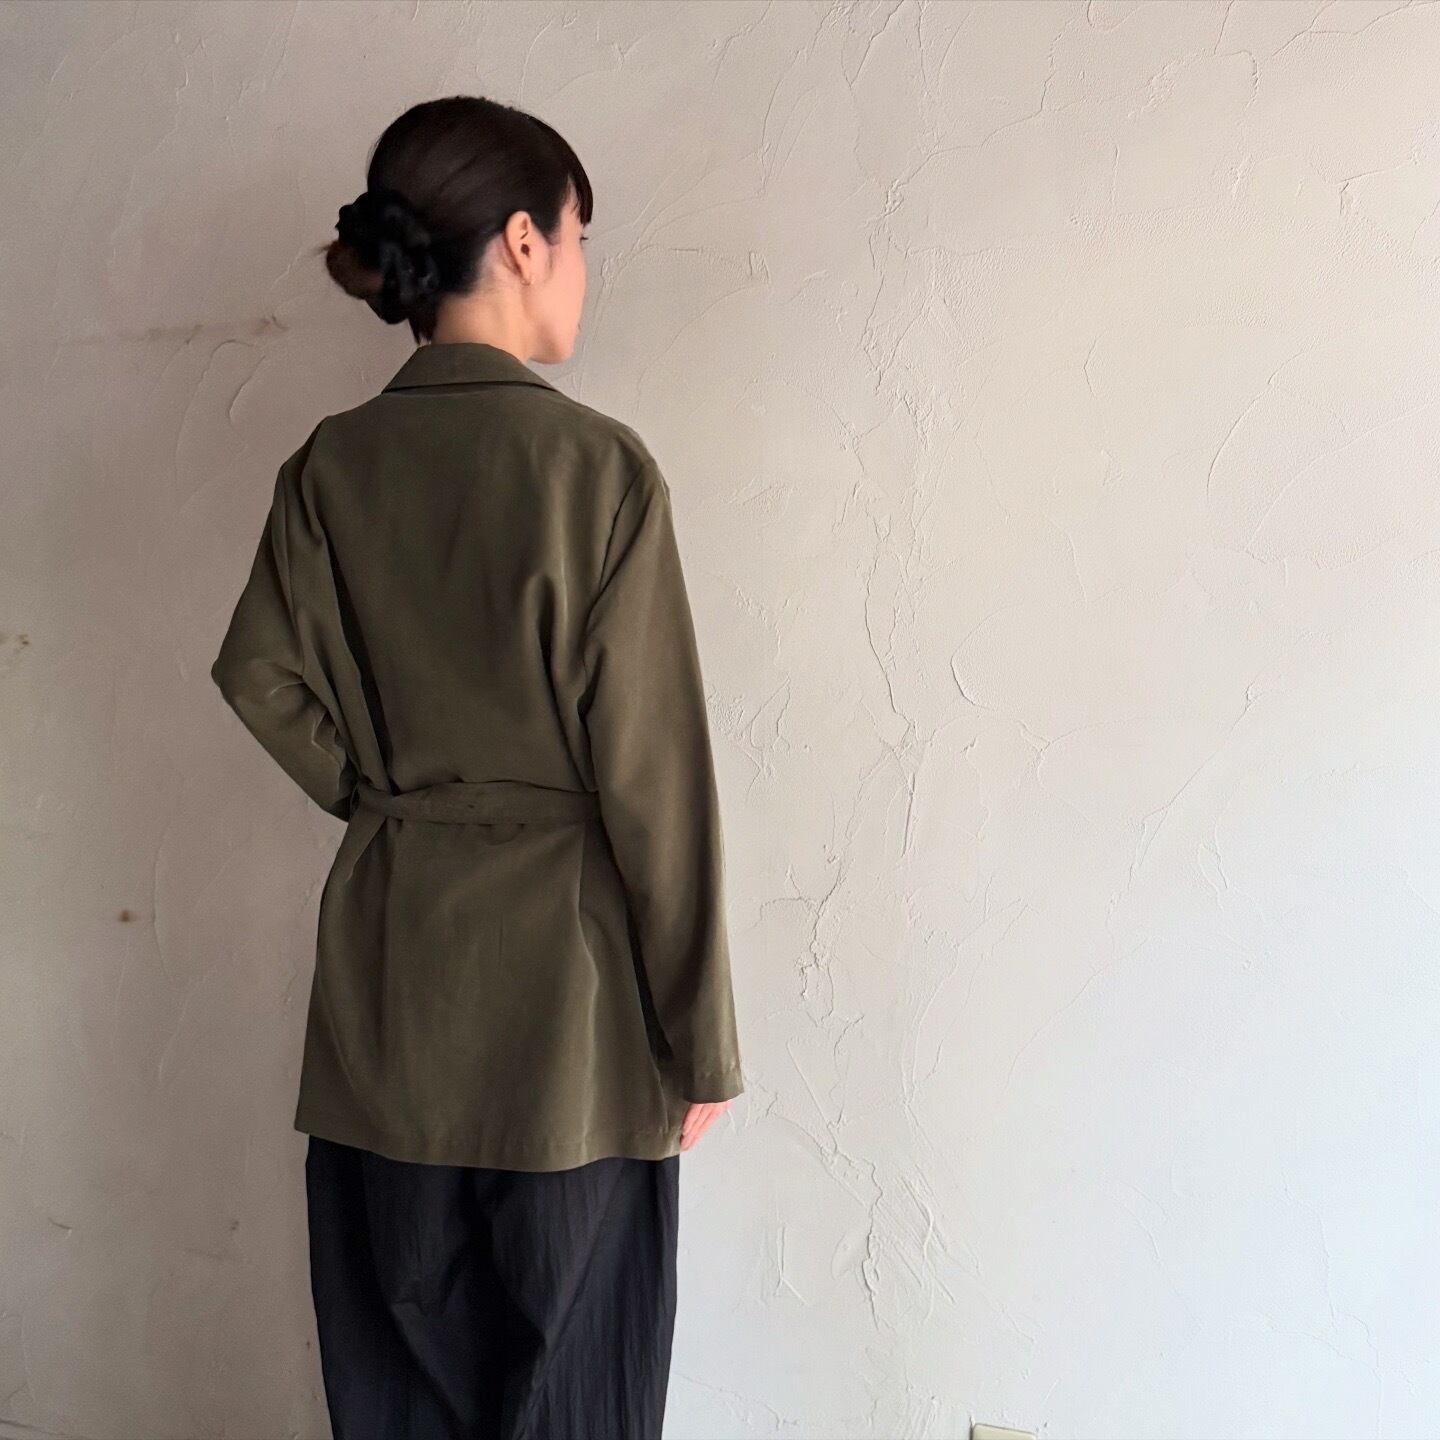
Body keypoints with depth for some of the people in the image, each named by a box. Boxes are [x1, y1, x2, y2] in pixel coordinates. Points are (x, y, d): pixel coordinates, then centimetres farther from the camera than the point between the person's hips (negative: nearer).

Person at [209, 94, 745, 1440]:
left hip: (385, 987, 5)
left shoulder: (329, 467, 1)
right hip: (563, 989, -5)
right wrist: (698, 1042, -6)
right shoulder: (595, 464, -14)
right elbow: (649, 773, -14)